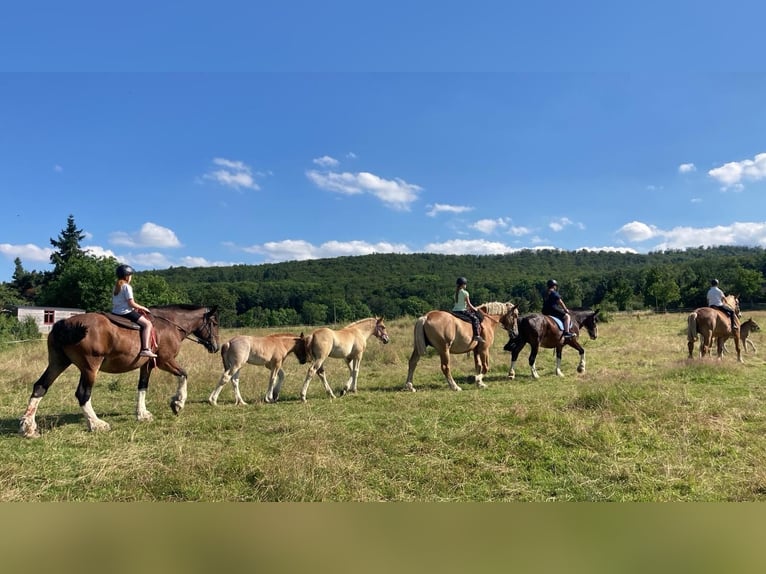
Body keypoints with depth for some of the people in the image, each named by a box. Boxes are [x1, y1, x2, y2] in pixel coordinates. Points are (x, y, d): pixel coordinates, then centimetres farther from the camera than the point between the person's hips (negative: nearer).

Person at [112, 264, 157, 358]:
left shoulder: (116, 286, 15)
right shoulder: (127, 287, -12)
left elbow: (114, 302, 19)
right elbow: (131, 303, -18)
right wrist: (142, 308, -2)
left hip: (115, 311, 10)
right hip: (126, 312, -10)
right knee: (148, 324, -11)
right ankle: (145, 349, -25)